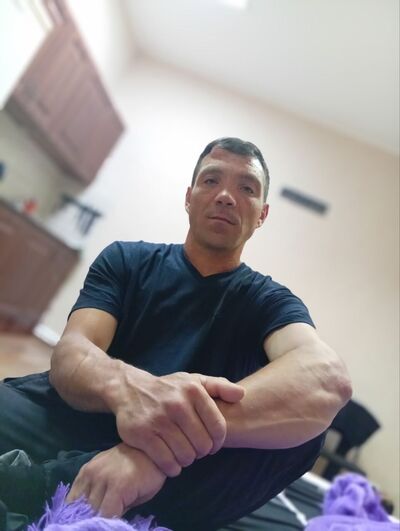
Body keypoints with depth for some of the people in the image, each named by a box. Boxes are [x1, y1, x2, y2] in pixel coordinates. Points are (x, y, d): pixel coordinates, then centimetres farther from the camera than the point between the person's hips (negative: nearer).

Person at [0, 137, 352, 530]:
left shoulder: (269, 301, 3)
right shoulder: (125, 260, 7)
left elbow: (330, 378, -20)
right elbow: (70, 355, -9)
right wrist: (126, 386, -35)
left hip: (170, 481, 2)